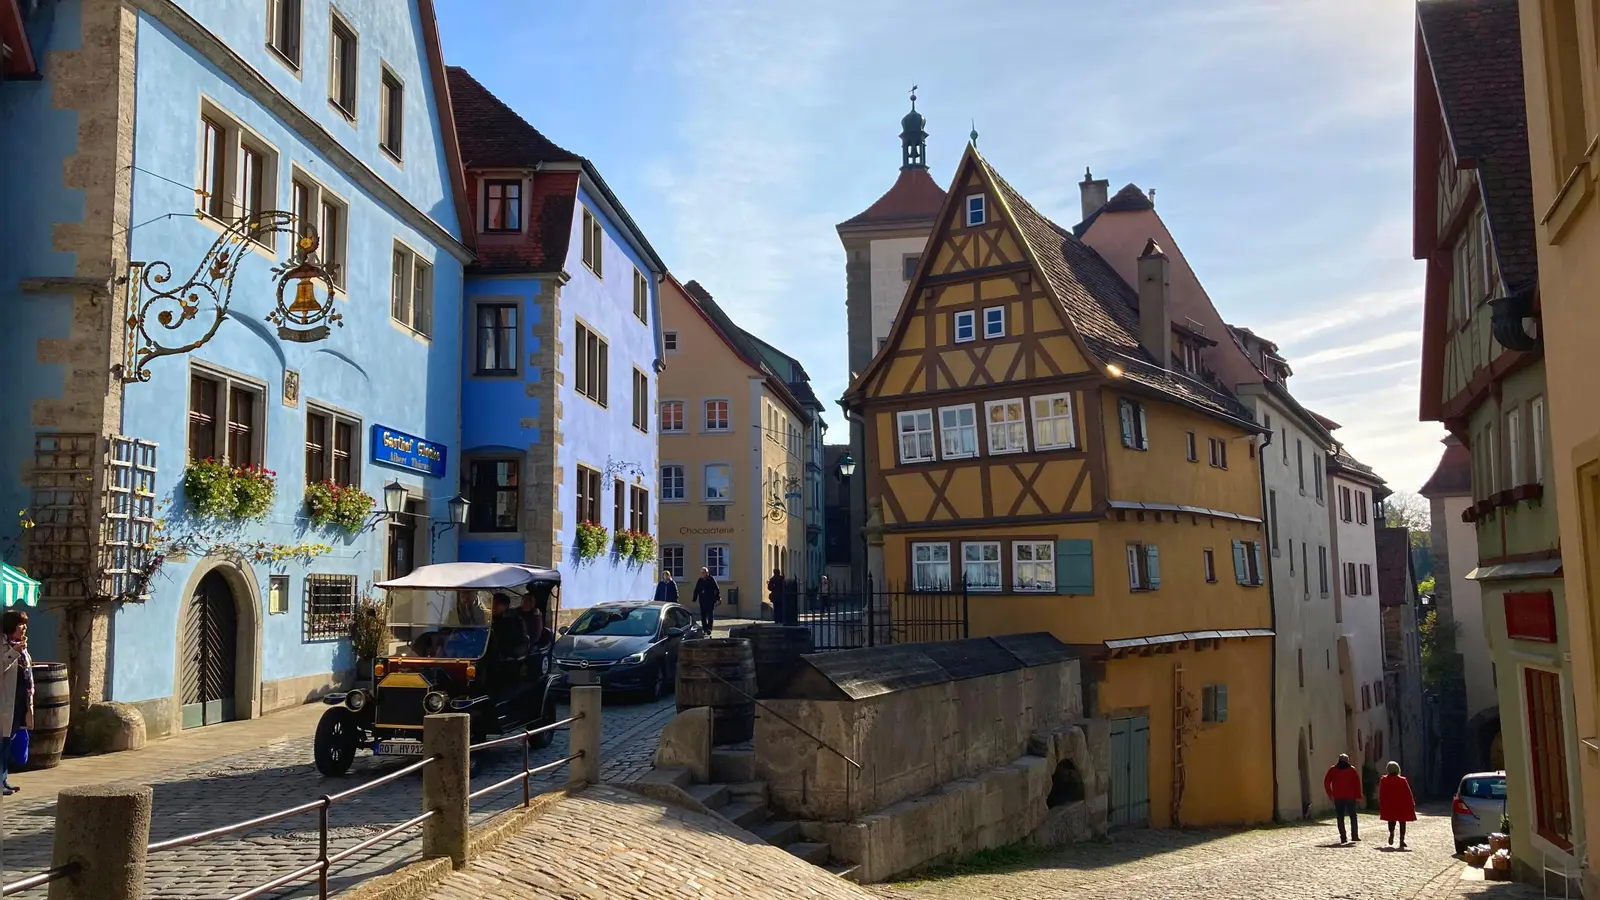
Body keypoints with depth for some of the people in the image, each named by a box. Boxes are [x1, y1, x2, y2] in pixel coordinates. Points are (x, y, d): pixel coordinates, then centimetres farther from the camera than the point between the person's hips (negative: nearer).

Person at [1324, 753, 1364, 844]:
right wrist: (1358, 797, -2)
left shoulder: (1332, 769, 5)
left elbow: (1326, 782, 1)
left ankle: (1343, 838, -2)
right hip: (1350, 797, 0)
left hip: (1338, 798, 0)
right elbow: (1357, 783, -3)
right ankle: (1354, 836, 10)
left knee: (1340, 817, 3)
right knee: (1353, 816, 12)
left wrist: (1330, 794, 10)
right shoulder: (1352, 769, 3)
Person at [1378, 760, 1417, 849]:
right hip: (1402, 805, -1)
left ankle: (1391, 833, -9)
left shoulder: (1383, 780, -3)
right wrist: (1412, 805, 4)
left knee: (1391, 820, 17)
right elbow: (1408, 794, -3)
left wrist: (1381, 806, 9)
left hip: (1389, 805, 1)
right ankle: (1402, 839, -2)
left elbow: (1381, 795, 1)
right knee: (1402, 821, 6)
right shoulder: (1402, 780, -5)